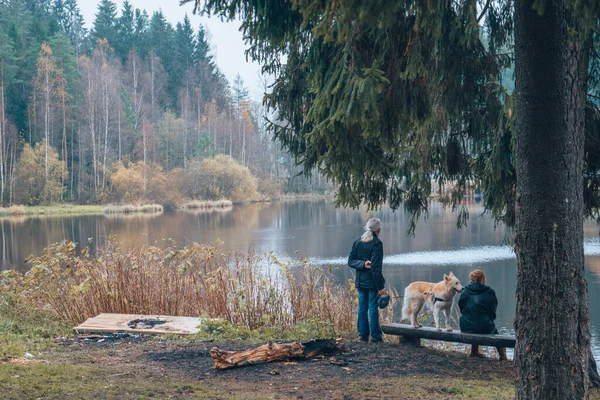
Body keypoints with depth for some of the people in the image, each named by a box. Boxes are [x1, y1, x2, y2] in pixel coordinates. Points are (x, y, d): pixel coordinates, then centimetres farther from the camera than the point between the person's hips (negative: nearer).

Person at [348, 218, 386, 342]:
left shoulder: (357, 243, 7)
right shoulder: (376, 243, -12)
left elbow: (350, 261, 3)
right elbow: (376, 266, -16)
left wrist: (362, 264, -9)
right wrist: (380, 286, -13)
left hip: (360, 281, 5)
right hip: (372, 282, -5)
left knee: (362, 307, 9)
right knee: (373, 308, -1)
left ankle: (363, 334, 11)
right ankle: (375, 336, 2)